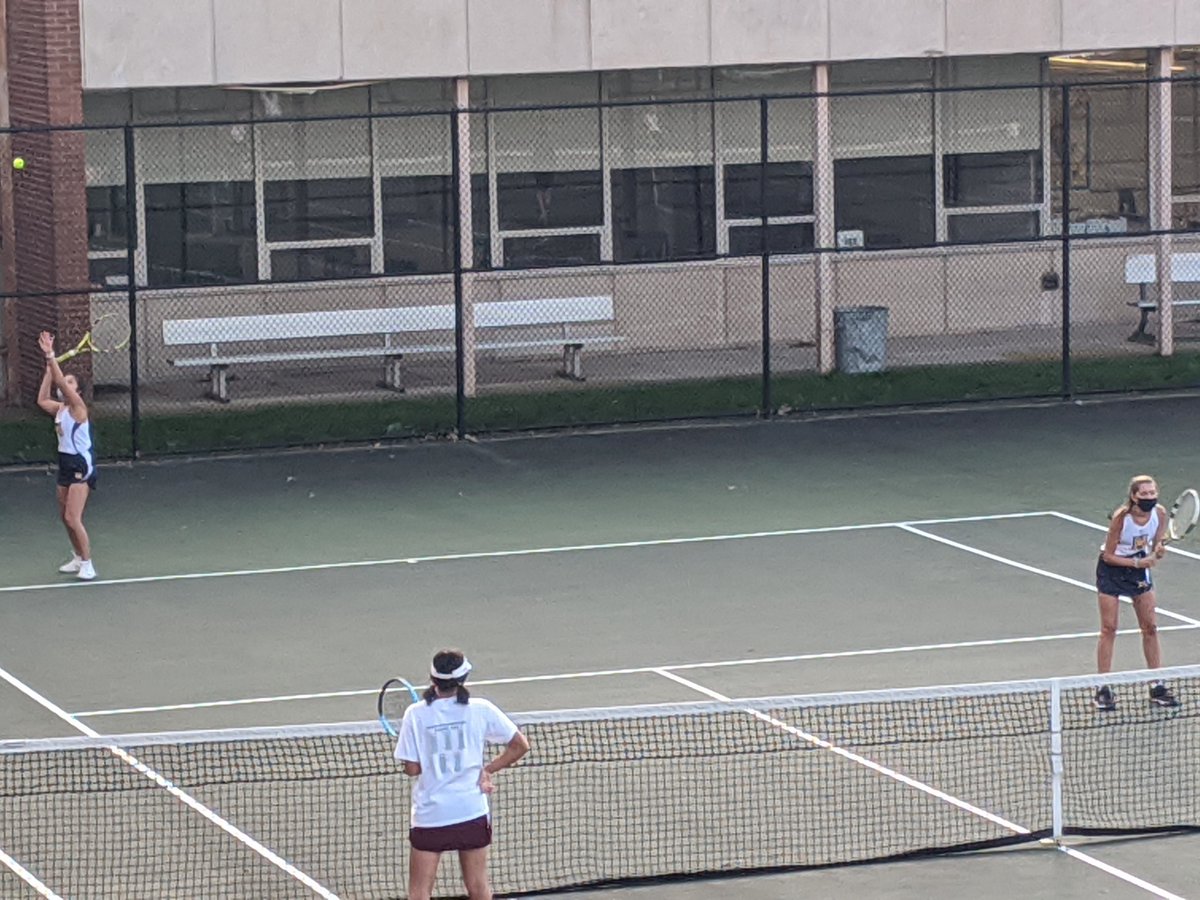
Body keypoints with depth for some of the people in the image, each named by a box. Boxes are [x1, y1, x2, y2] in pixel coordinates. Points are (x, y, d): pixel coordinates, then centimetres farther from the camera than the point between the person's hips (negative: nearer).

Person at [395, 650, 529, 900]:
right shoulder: (480, 710, -3)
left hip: (430, 815, -1)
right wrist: (487, 769, 7)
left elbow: (411, 768, -5)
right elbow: (520, 745, 2)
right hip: (472, 812, 1)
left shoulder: (415, 714, -6)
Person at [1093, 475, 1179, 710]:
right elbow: (1108, 555, -18)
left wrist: (1159, 551, -23)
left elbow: (1156, 546, 0)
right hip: (1112, 570, -4)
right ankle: (1104, 689, 2)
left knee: (1150, 627, 4)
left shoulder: (1159, 514, -15)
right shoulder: (1121, 517, -27)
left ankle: (1157, 688, 12)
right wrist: (1137, 562, -27)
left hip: (1139, 568, 4)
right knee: (1109, 629, -4)